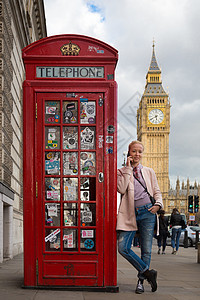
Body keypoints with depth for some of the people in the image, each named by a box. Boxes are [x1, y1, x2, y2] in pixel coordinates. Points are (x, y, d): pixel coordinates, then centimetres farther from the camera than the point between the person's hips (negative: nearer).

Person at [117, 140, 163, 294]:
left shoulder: (149, 172, 14)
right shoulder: (122, 171, 8)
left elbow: (157, 191, 17)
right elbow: (121, 189, -10)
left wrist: (158, 204, -3)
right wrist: (128, 168, -7)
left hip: (147, 212, 1)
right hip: (130, 214, -1)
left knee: (146, 250, 2)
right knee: (123, 248, -11)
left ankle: (141, 281, 14)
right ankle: (148, 272, 4)